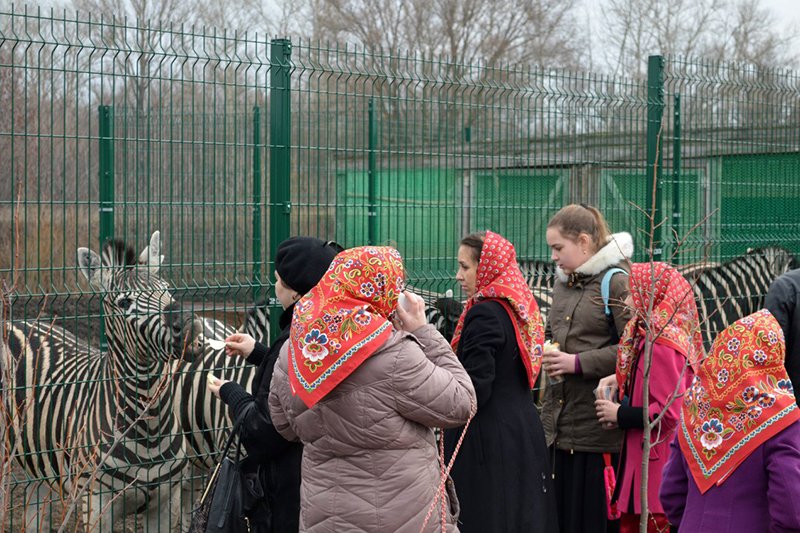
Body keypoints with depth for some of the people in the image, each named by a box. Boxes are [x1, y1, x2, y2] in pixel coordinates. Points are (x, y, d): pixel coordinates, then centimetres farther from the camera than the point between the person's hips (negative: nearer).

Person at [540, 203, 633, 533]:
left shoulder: (617, 283, -9)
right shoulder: (563, 283, 16)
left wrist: (579, 363, -17)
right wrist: (545, 352, 8)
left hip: (597, 425, -8)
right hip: (560, 419, 8)